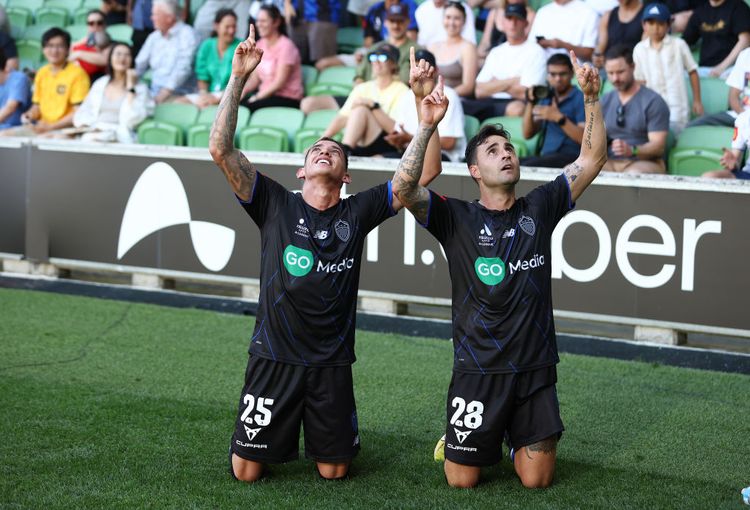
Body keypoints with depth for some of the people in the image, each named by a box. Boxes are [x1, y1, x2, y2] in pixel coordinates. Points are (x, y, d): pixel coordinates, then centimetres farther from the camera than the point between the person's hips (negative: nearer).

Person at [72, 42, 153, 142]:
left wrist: (130, 87, -5)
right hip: (94, 133, 4)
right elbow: (81, 115, 19)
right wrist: (91, 126, -4)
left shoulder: (140, 89, 7)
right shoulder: (99, 84, 21)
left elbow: (132, 120, -10)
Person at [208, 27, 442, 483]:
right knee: (246, 472, 3)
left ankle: (328, 435, 42)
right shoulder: (275, 204, -2)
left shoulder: (358, 213, 1)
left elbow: (424, 172, -3)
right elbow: (220, 149, -13)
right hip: (274, 358, -1)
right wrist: (239, 78, -17)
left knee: (334, 471, 8)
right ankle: (280, 435, 35)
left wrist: (422, 104, -13)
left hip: (332, 364, 1)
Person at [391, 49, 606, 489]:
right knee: (462, 480, 2)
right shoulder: (457, 218, -4)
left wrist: (592, 98, -8)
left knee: (538, 480, 3)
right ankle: (469, 438, 35)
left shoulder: (539, 209, 4)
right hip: (479, 370, -2)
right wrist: (427, 127, -26)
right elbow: (404, 188, -20)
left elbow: (593, 159, 2)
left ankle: (517, 437, 35)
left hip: (536, 369, 2)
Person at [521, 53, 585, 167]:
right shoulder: (546, 99, 21)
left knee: (527, 166, -32)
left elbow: (585, 139, -9)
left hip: (570, 156, -6)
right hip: (545, 156, 6)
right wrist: (530, 103, 6)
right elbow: (527, 134, 17)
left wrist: (559, 118, -16)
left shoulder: (580, 99, 2)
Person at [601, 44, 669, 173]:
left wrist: (632, 150, -29)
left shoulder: (653, 102, -3)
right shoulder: (605, 101, 17)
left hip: (645, 162, -4)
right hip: (610, 162, 5)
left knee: (634, 175, -41)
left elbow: (658, 146, -10)